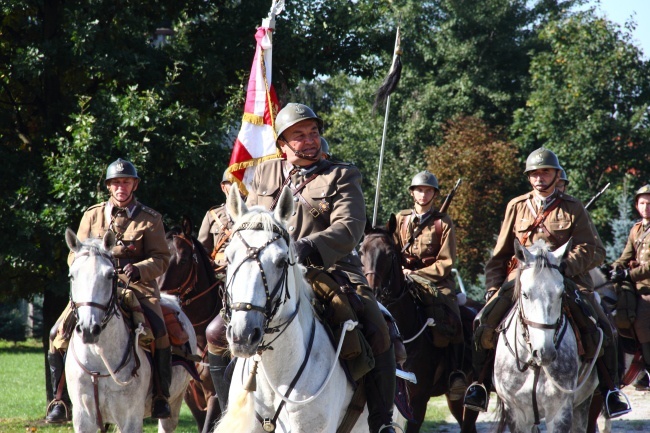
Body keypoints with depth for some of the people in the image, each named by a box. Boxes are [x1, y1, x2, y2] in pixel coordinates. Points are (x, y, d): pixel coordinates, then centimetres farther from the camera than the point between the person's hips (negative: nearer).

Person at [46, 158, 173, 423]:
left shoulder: (150, 219, 6)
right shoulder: (92, 216, 12)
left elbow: (161, 258, 0)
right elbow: (75, 255, 13)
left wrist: (138, 270, -21)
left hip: (136, 285, -2)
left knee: (159, 332, -27)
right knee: (59, 332, -17)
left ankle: (161, 396, -12)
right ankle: (60, 398, -7)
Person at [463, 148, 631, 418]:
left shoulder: (573, 208, 7)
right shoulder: (516, 207, 14)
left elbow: (587, 249, -1)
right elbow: (500, 254, 18)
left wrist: (565, 267, -19)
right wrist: (493, 288, 7)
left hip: (567, 277, -2)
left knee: (599, 328, -22)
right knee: (485, 321, -20)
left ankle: (609, 388, -7)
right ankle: (480, 383, -5)